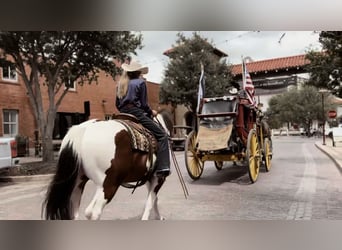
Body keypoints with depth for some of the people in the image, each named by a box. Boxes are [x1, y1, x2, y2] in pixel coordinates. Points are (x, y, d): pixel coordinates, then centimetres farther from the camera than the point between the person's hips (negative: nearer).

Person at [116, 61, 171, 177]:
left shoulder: (121, 84, 18)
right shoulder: (140, 82, 1)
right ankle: (162, 168, -16)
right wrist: (151, 112, 12)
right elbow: (144, 104, -5)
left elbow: (118, 104, 19)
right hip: (136, 113, -7)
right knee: (162, 135, -4)